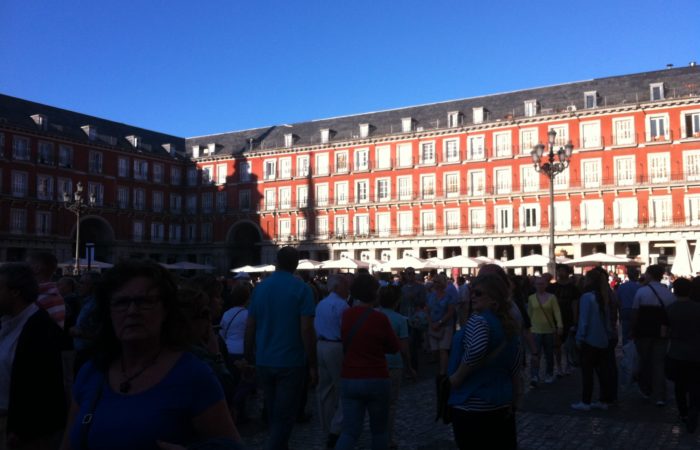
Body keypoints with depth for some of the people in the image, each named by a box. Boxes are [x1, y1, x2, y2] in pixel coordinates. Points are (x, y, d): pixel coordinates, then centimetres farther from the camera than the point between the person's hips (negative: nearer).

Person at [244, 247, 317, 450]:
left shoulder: (260, 287, 3)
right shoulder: (301, 289, -10)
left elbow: (250, 326, 3)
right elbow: (306, 329, -15)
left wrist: (249, 355, 14)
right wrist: (312, 365, -10)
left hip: (264, 362, 5)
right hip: (290, 362, -5)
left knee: (273, 414, 20)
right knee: (284, 417, 1)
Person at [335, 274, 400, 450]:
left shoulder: (346, 315, -1)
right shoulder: (380, 318, -14)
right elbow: (394, 347, 0)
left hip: (349, 379, 3)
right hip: (377, 380, -3)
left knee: (350, 431, 5)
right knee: (379, 429, 16)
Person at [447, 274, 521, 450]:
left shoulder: (478, 320, -18)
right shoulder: (510, 324, 8)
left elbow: (477, 348, -37)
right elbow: (514, 365, 13)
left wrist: (457, 377, -23)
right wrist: (512, 395, 22)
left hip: (471, 404, -8)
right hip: (502, 402, 8)